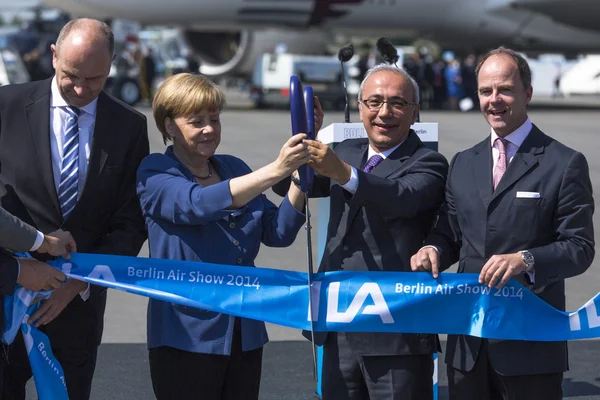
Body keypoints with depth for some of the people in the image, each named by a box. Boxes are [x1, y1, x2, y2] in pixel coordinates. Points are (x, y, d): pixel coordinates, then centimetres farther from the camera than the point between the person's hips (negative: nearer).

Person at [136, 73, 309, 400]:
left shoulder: (234, 168, 12)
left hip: (245, 333, 5)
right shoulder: (155, 173, -4)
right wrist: (275, 171, -32)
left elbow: (278, 233, 5)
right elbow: (199, 204, -24)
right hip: (187, 335, -5)